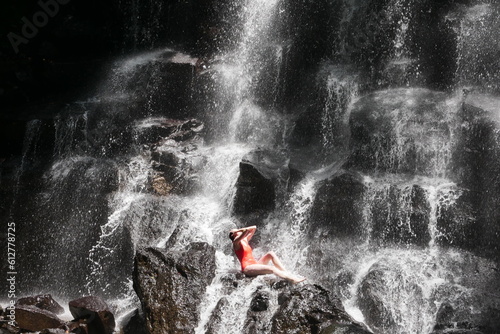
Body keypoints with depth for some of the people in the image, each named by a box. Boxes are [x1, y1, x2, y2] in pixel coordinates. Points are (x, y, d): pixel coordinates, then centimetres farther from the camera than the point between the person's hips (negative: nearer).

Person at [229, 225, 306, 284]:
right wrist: (244, 230, 0)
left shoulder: (245, 240, 21)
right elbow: (246, 230, -23)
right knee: (271, 269, -29)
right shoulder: (236, 242, -5)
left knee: (271, 254, -5)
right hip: (247, 268, -9)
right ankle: (293, 280, -39)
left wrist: (241, 229, 15)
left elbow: (254, 228, 23)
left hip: (255, 264, 9)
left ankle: (287, 273, -13)